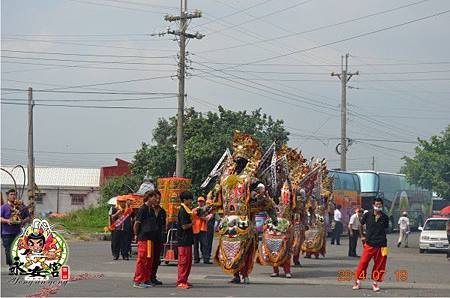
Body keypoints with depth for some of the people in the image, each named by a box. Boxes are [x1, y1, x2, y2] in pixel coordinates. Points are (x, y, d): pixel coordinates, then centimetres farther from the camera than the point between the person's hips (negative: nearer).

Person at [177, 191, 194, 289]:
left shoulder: (186, 210, 16)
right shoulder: (183, 211, -14)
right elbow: (184, 226, -19)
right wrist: (193, 223, -6)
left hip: (187, 240, 10)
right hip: (183, 240, -10)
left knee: (188, 261, 12)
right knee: (183, 261, -7)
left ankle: (184, 281, 17)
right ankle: (181, 282, -5)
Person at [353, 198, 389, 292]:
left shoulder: (384, 217, 2)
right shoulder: (368, 215, -1)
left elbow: (385, 228, 14)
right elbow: (361, 225, 13)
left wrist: (382, 239, 9)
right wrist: (362, 236, 11)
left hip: (381, 244, 1)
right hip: (369, 243, -1)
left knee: (379, 264, 3)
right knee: (363, 262, -3)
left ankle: (375, 283, 14)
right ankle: (357, 281, 6)